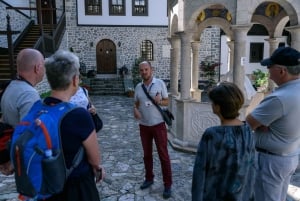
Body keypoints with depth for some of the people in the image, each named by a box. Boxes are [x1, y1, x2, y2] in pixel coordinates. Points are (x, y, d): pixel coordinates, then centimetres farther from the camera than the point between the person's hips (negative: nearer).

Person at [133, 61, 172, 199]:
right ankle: (149, 178, 33)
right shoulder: (138, 87, 4)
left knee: (163, 155, 1)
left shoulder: (160, 83, -7)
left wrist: (159, 101, -24)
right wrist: (135, 109, -11)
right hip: (144, 126, 4)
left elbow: (167, 102, -2)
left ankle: (167, 185, 11)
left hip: (158, 125, -4)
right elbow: (136, 103, 11)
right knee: (147, 154, 15)